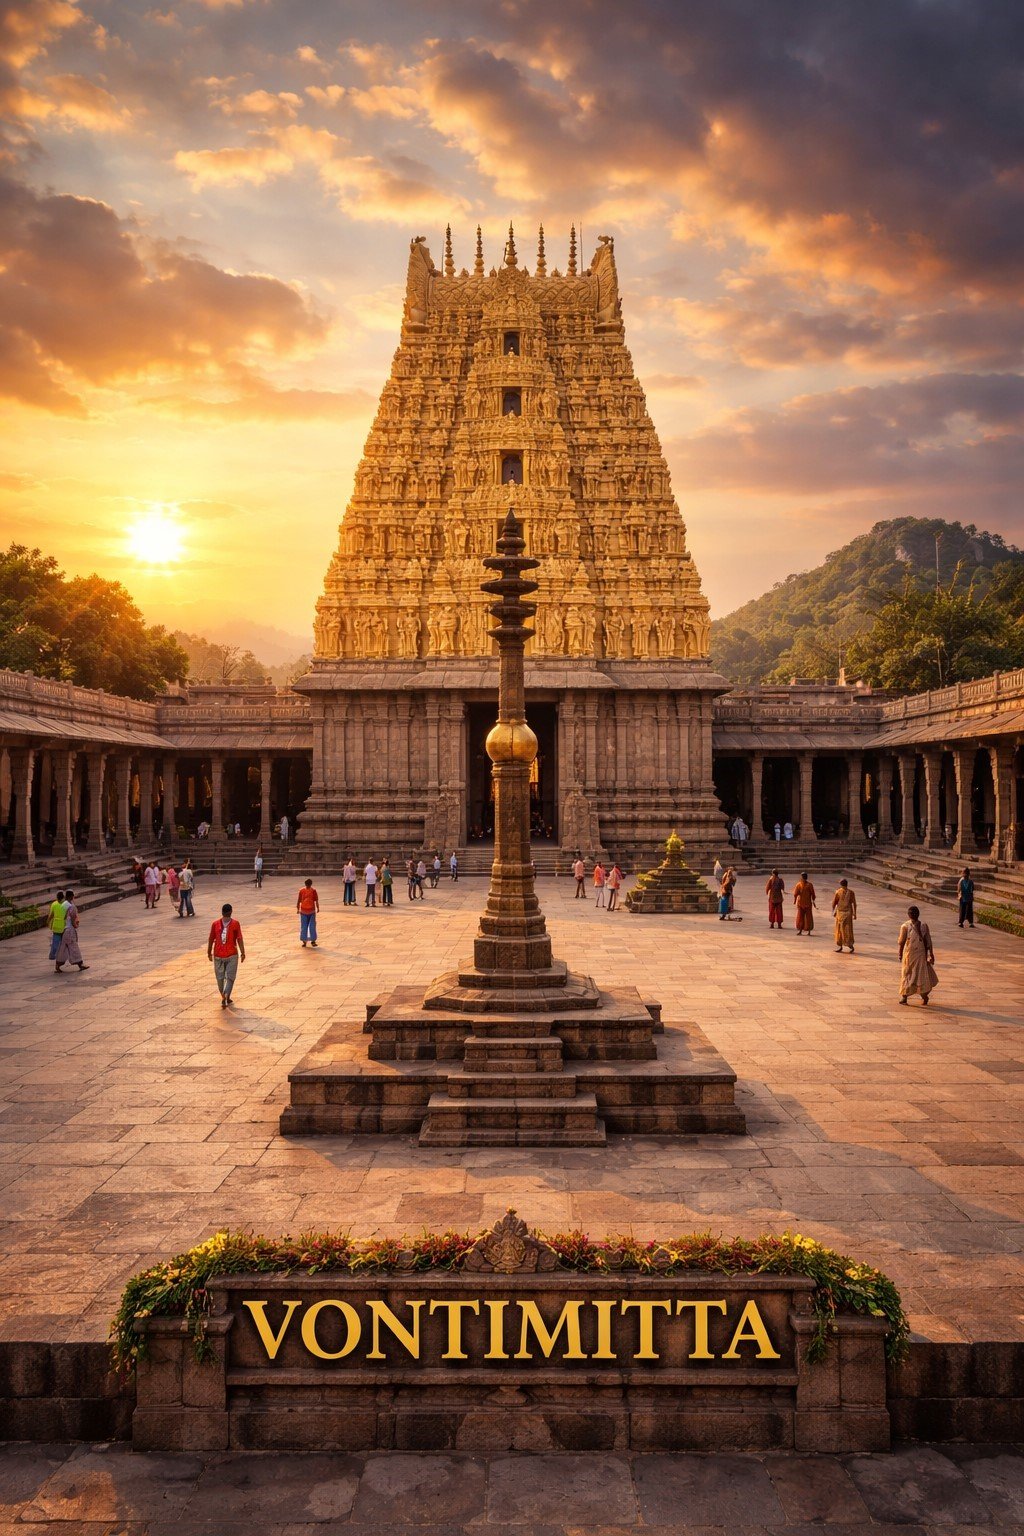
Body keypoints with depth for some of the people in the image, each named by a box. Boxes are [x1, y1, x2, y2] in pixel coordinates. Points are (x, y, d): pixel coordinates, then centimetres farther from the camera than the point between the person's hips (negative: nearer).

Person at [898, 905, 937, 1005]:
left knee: (906, 975, 9)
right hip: (921, 954, 2)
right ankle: (924, 997, 16)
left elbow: (901, 942, -7)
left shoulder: (905, 926, -11)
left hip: (909, 954, -1)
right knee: (922, 974, 14)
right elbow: (928, 942, -2)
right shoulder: (924, 926, -5)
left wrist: (900, 954, 5)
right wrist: (931, 954, 6)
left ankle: (904, 997, 11)